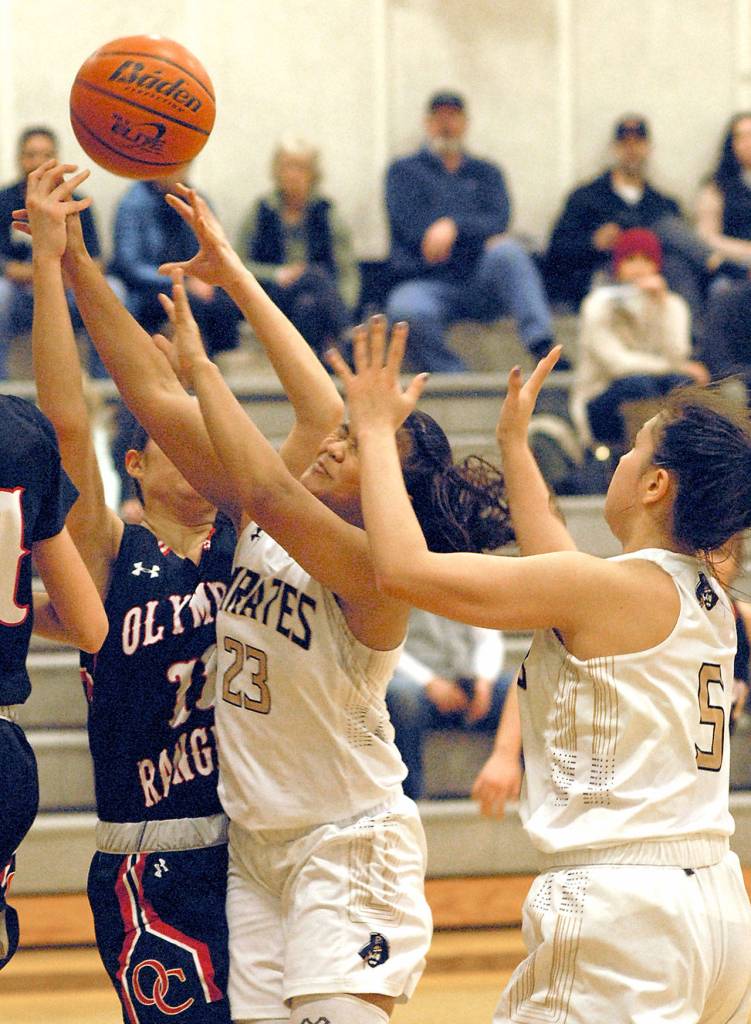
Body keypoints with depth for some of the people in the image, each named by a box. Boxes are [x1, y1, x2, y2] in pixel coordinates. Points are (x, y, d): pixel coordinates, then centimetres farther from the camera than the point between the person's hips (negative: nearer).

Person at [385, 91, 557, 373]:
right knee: (406, 309, -37)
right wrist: (482, 235, -10)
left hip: (480, 287, 2)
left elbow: (498, 221, 1)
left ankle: (542, 345, -47)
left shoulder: (486, 173, 21)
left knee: (506, 251, -32)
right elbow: (411, 225, -3)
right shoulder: (404, 171, 15)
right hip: (428, 283, -2)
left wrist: (453, 226, -21)